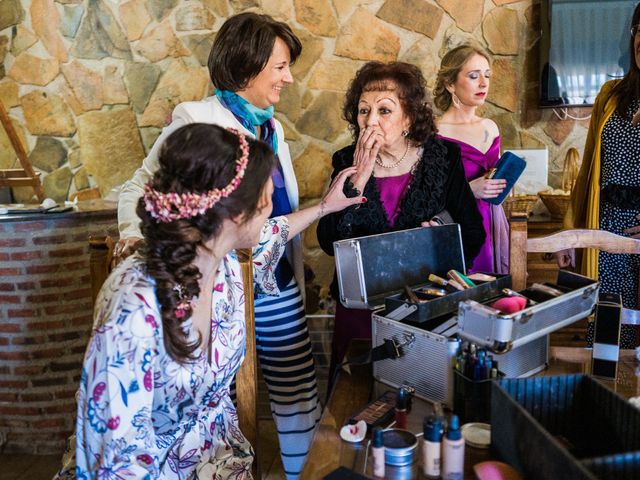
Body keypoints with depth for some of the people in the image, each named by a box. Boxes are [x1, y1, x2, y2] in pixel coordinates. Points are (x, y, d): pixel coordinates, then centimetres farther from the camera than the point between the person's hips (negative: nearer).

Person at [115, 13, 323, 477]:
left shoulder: (272, 128, 12)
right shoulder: (196, 119, -9)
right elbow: (141, 186, -6)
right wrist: (134, 233, -22)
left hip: (277, 286, 6)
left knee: (300, 394, 12)